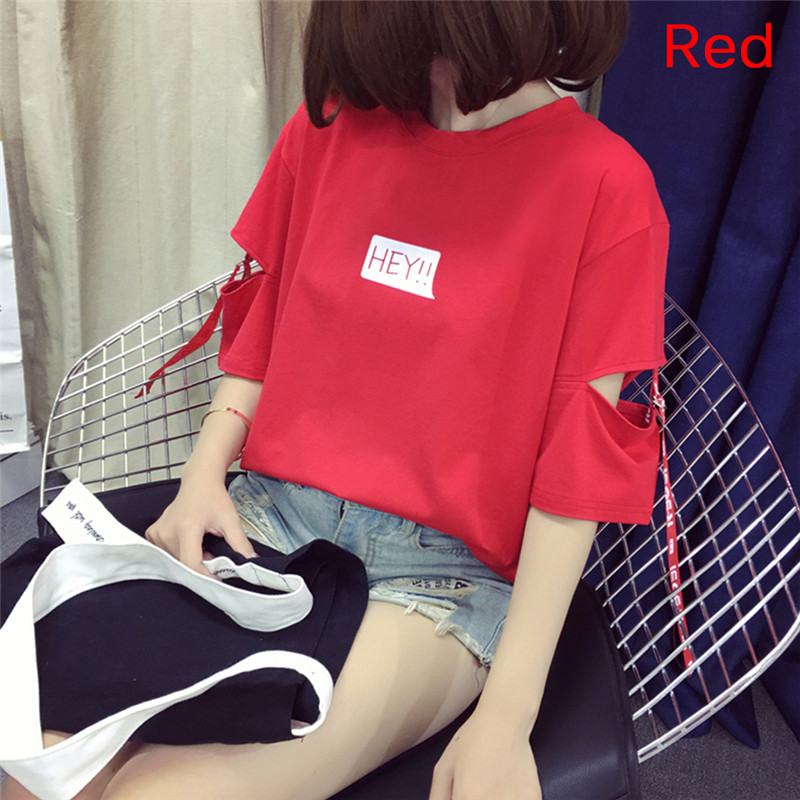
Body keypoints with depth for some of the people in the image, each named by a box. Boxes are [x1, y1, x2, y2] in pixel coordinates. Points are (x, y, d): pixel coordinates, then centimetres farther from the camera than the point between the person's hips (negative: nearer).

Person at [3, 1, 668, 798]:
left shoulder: (605, 186, -9)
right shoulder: (331, 124, 5)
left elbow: (578, 465, -10)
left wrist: (506, 716, -11)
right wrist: (204, 475, -1)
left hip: (442, 565, -3)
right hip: (267, 513, 4)